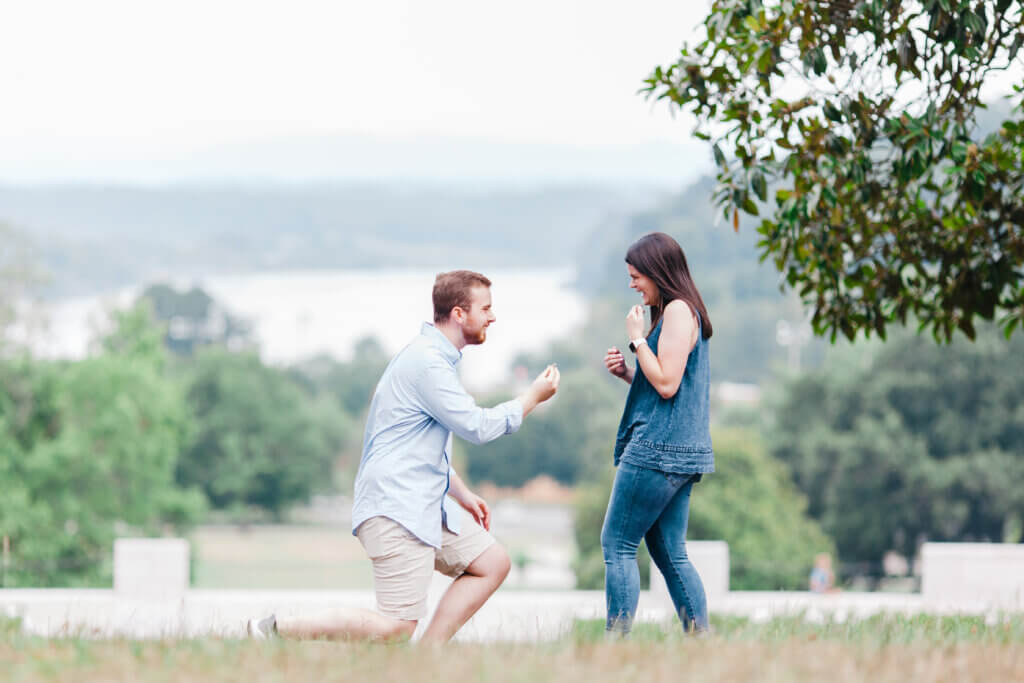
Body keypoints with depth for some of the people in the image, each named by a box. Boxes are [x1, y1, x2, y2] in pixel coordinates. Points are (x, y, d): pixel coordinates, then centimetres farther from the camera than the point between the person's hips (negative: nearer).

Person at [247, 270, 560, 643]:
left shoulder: (434, 358, 19)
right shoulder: (426, 362, -15)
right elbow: (476, 426, -16)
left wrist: (462, 493, 23)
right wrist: (532, 397, -3)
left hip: (423, 508, 11)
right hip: (396, 511, -11)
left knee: (492, 562, 12)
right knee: (396, 626, -15)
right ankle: (277, 630, -9)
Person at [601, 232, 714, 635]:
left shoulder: (679, 311, -11)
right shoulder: (680, 313, 20)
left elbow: (667, 384, -17)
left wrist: (637, 339, -9)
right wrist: (628, 373, 9)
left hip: (659, 449, -10)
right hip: (681, 452, 10)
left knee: (617, 545, -6)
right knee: (670, 554, 10)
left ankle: (616, 640, -8)